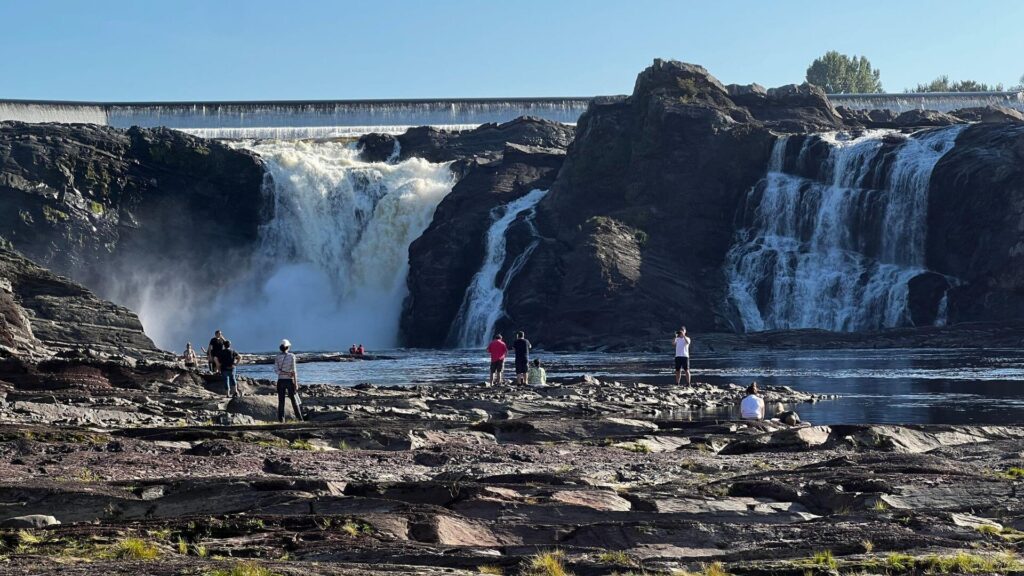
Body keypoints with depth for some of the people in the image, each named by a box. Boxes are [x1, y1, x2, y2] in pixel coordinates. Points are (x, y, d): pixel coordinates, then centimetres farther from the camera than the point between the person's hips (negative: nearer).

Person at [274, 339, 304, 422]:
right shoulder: (292, 356, -6)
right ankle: (299, 419, 5)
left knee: (281, 401, 4)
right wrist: (296, 383, -8)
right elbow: (294, 370, -10)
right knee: (294, 400, 6)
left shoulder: (277, 357, 1)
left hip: (281, 381, 2)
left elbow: (276, 370, -8)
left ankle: (281, 419, -1)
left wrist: (286, 373, -10)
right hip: (290, 380, -1)